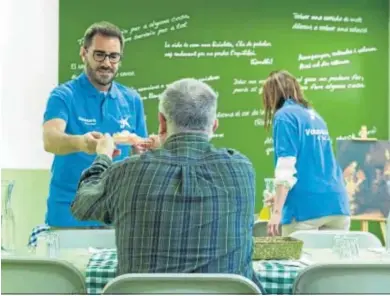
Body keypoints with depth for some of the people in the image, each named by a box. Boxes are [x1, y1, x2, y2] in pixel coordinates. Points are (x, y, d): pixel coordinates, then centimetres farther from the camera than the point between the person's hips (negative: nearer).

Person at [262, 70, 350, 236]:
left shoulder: (285, 116, -1)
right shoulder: (316, 116, 21)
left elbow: (286, 168, -12)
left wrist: (277, 211, -12)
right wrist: (282, 198, 41)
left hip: (306, 207, -7)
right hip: (337, 204, 7)